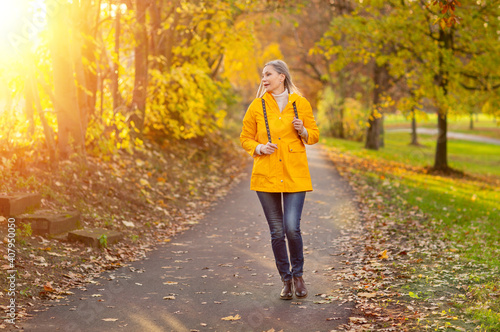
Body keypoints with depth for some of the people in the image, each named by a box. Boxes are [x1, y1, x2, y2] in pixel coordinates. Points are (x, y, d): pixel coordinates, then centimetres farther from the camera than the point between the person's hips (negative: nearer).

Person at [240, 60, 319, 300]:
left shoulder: (301, 104, 3)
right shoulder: (257, 106, 4)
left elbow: (314, 136, 11)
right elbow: (245, 138, 11)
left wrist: (303, 131, -10)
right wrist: (259, 148, -9)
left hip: (295, 174, -1)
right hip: (266, 175, 1)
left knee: (292, 227, -11)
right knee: (276, 232, 4)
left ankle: (298, 274, 14)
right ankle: (286, 280, 21)